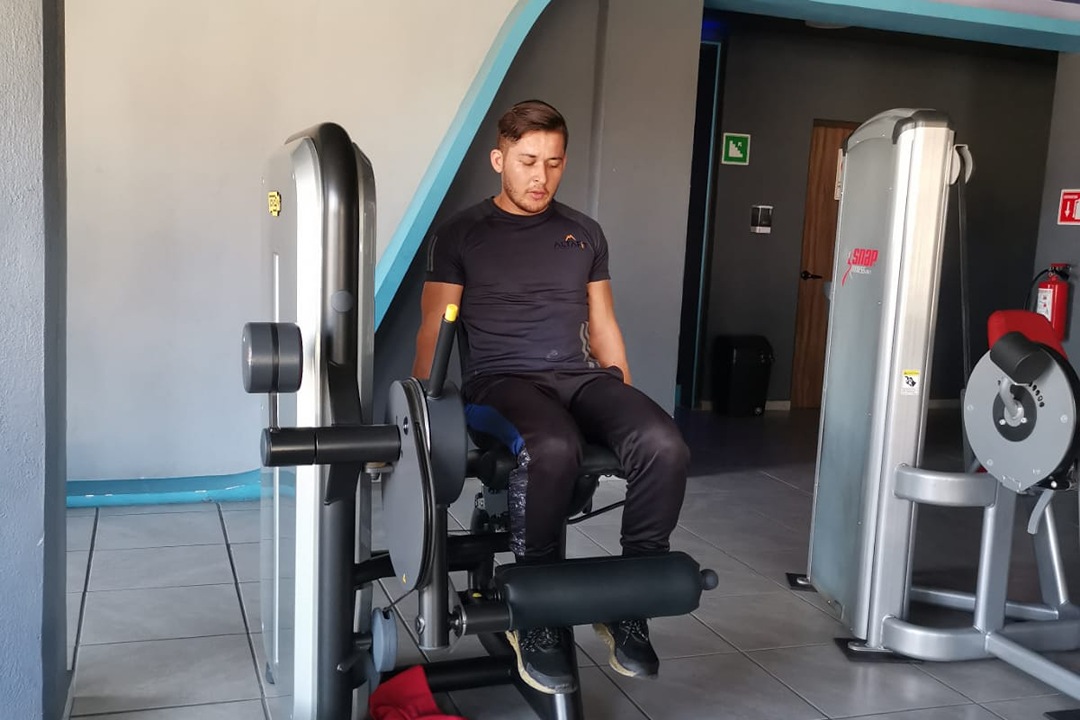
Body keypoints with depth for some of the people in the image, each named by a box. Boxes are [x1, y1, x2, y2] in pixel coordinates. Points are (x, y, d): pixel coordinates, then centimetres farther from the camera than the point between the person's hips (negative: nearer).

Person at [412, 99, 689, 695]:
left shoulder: (584, 233, 19)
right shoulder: (460, 234, 8)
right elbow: (433, 333, 6)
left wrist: (626, 403, 14)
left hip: (581, 377, 4)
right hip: (501, 381, -3)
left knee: (663, 444, -29)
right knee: (553, 449, -39)